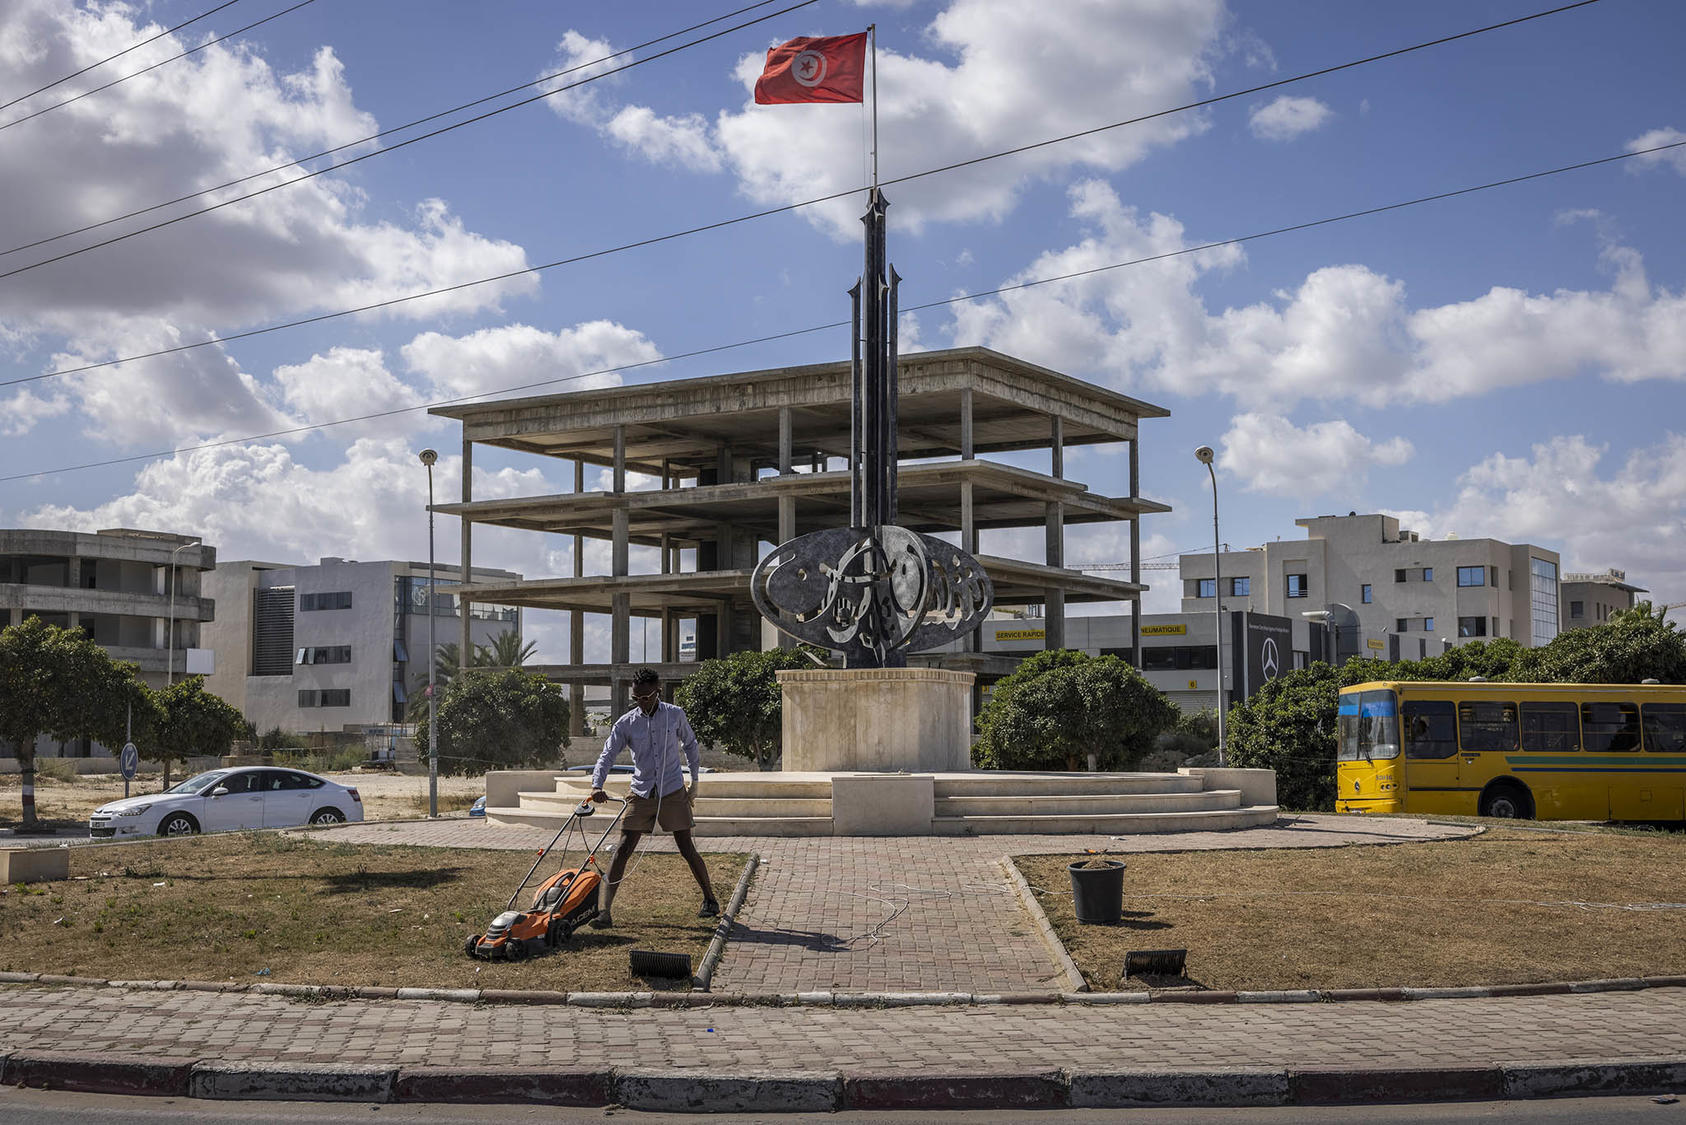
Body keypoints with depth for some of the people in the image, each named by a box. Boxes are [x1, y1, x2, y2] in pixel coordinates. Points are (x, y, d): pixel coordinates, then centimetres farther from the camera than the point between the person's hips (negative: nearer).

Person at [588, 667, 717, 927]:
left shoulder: (675, 715, 0)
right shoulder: (626, 723, -3)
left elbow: (690, 744, 15)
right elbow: (607, 755, -8)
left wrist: (694, 780, 16)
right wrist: (596, 786, -25)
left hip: (673, 793, -1)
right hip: (641, 794, 1)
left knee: (687, 849, 3)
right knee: (623, 850, -6)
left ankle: (710, 900, 22)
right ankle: (605, 911, -5)